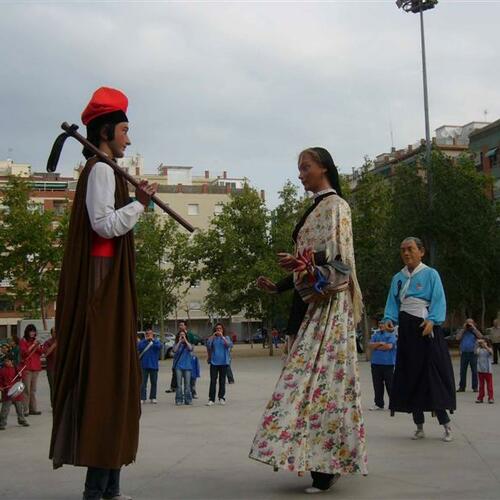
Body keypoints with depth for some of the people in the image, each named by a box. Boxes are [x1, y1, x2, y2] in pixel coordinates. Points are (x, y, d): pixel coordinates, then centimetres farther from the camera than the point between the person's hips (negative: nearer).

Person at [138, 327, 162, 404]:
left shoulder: (156, 341, 5)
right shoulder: (143, 341, 3)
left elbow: (159, 346, -15)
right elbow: (139, 347, -15)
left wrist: (153, 340, -20)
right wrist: (146, 340, -17)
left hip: (154, 365, 1)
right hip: (144, 365, -1)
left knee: (154, 382, 7)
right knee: (143, 382, -2)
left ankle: (153, 398, 16)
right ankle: (142, 398, 0)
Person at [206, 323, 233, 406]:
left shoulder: (226, 338, 5)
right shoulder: (213, 338, 5)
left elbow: (229, 345, -13)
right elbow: (208, 345, -9)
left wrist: (222, 337, -20)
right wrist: (213, 335, -14)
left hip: (223, 362, 1)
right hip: (214, 362, 0)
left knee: (222, 381, 7)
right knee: (213, 381, -4)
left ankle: (221, 398, 18)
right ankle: (211, 399, -3)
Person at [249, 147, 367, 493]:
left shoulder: (335, 204, -4)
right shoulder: (314, 209, 21)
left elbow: (338, 255, -15)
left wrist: (300, 262, -30)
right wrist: (278, 287, 16)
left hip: (327, 301, -9)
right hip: (309, 300, 9)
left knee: (322, 377, -13)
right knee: (313, 376, 4)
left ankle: (328, 464, -13)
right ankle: (321, 462, 7)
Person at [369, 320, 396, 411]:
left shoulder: (391, 334, 0)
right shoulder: (375, 334, 16)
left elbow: (389, 346, -14)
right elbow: (371, 345, 3)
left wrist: (376, 346, -4)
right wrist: (380, 343, -12)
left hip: (388, 363, -5)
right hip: (376, 363, 5)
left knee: (390, 384, -1)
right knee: (377, 384, 7)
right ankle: (379, 404, 14)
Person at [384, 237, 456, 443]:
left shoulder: (430, 274, 1)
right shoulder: (397, 278, 15)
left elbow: (439, 301, -7)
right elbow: (392, 303, 13)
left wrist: (432, 320, -21)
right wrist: (389, 319, -6)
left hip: (426, 329, -5)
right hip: (406, 330, 5)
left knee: (434, 375, -8)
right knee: (410, 377, 4)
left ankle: (445, 424, -3)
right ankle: (419, 426, 12)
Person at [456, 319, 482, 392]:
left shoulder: (475, 331, 10)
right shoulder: (463, 331, 14)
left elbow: (480, 336, -9)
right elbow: (458, 338, -2)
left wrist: (474, 328, -6)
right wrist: (463, 329, -1)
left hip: (473, 353, -1)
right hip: (464, 353, 2)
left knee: (474, 371, 0)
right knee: (463, 371, 4)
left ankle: (475, 387, 5)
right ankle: (462, 387, 9)